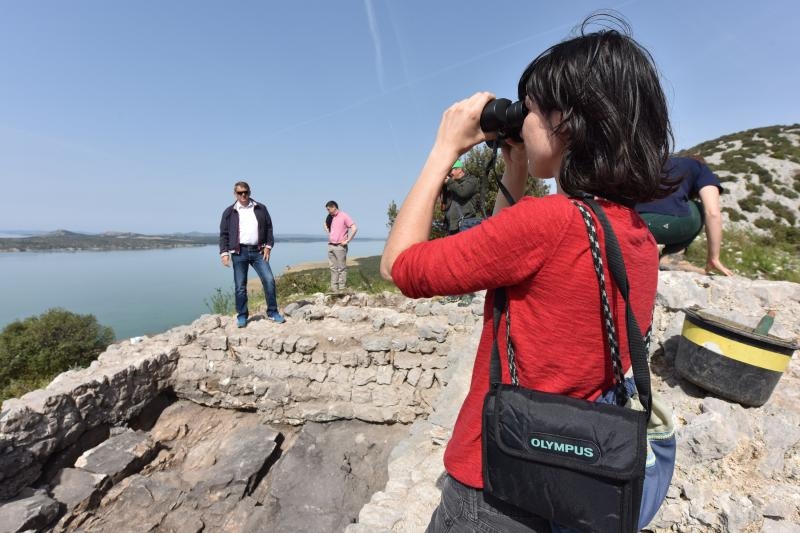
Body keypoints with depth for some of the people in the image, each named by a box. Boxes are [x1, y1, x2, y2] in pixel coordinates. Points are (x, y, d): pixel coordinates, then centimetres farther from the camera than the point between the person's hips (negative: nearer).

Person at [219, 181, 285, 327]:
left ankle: (272, 312, 6)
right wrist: (224, 252, -4)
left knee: (269, 280, -6)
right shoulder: (229, 212, 7)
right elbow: (224, 234, 6)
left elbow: (269, 228, 10)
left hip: (258, 251, 1)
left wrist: (268, 246, -1)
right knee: (240, 286, 3)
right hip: (239, 252, -1)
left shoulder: (261, 209, 9)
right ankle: (242, 316, 16)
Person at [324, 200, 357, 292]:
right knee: (333, 268, 9)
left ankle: (341, 289, 2)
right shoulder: (330, 217, 13)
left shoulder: (344, 216, -8)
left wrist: (347, 241, -14)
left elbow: (354, 228, -15)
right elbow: (325, 225, 35)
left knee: (341, 268, -2)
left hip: (340, 246, -7)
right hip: (330, 245, 7)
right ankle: (334, 288, 15)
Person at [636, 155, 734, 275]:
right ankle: (664, 259, 12)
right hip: (661, 220, -6)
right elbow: (713, 213, 10)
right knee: (698, 213, 28)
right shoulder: (702, 170, 26)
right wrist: (713, 259, 16)